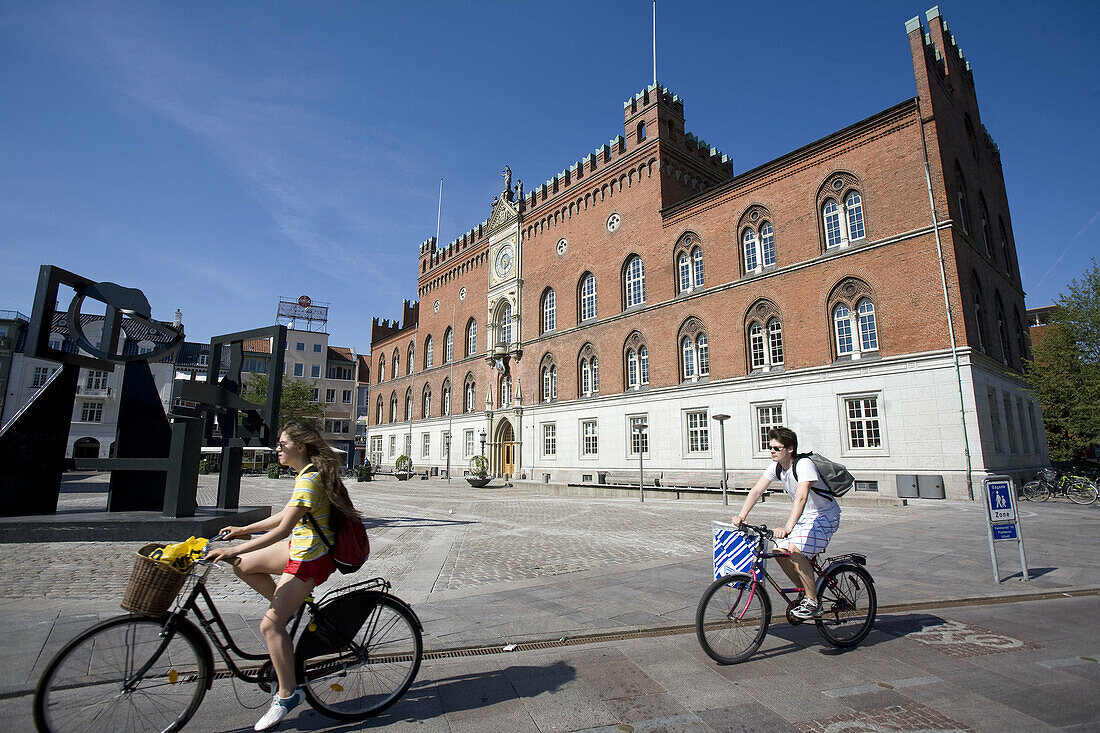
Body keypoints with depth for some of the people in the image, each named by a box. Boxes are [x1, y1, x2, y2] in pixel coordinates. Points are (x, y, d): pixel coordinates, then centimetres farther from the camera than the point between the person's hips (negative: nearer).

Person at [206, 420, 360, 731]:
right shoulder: (310, 473, 7)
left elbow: (282, 529, -29)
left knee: (270, 625, -8)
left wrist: (234, 550, -28)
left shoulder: (309, 480, -24)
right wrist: (244, 530, 18)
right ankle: (285, 607, 25)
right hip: (300, 548, 10)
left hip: (310, 560, -10)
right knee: (243, 566, 15)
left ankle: (288, 694, 7)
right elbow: (286, 516, 17)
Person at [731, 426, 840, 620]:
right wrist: (741, 516, -23)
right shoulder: (776, 467, -4)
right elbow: (757, 490, -10)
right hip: (804, 516, 8)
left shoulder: (804, 465, -27)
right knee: (780, 550, -6)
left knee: (795, 551, -25)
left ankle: (813, 603, -9)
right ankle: (806, 592, 14)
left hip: (825, 517, -8)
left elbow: (801, 497, -40)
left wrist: (788, 528, -51)